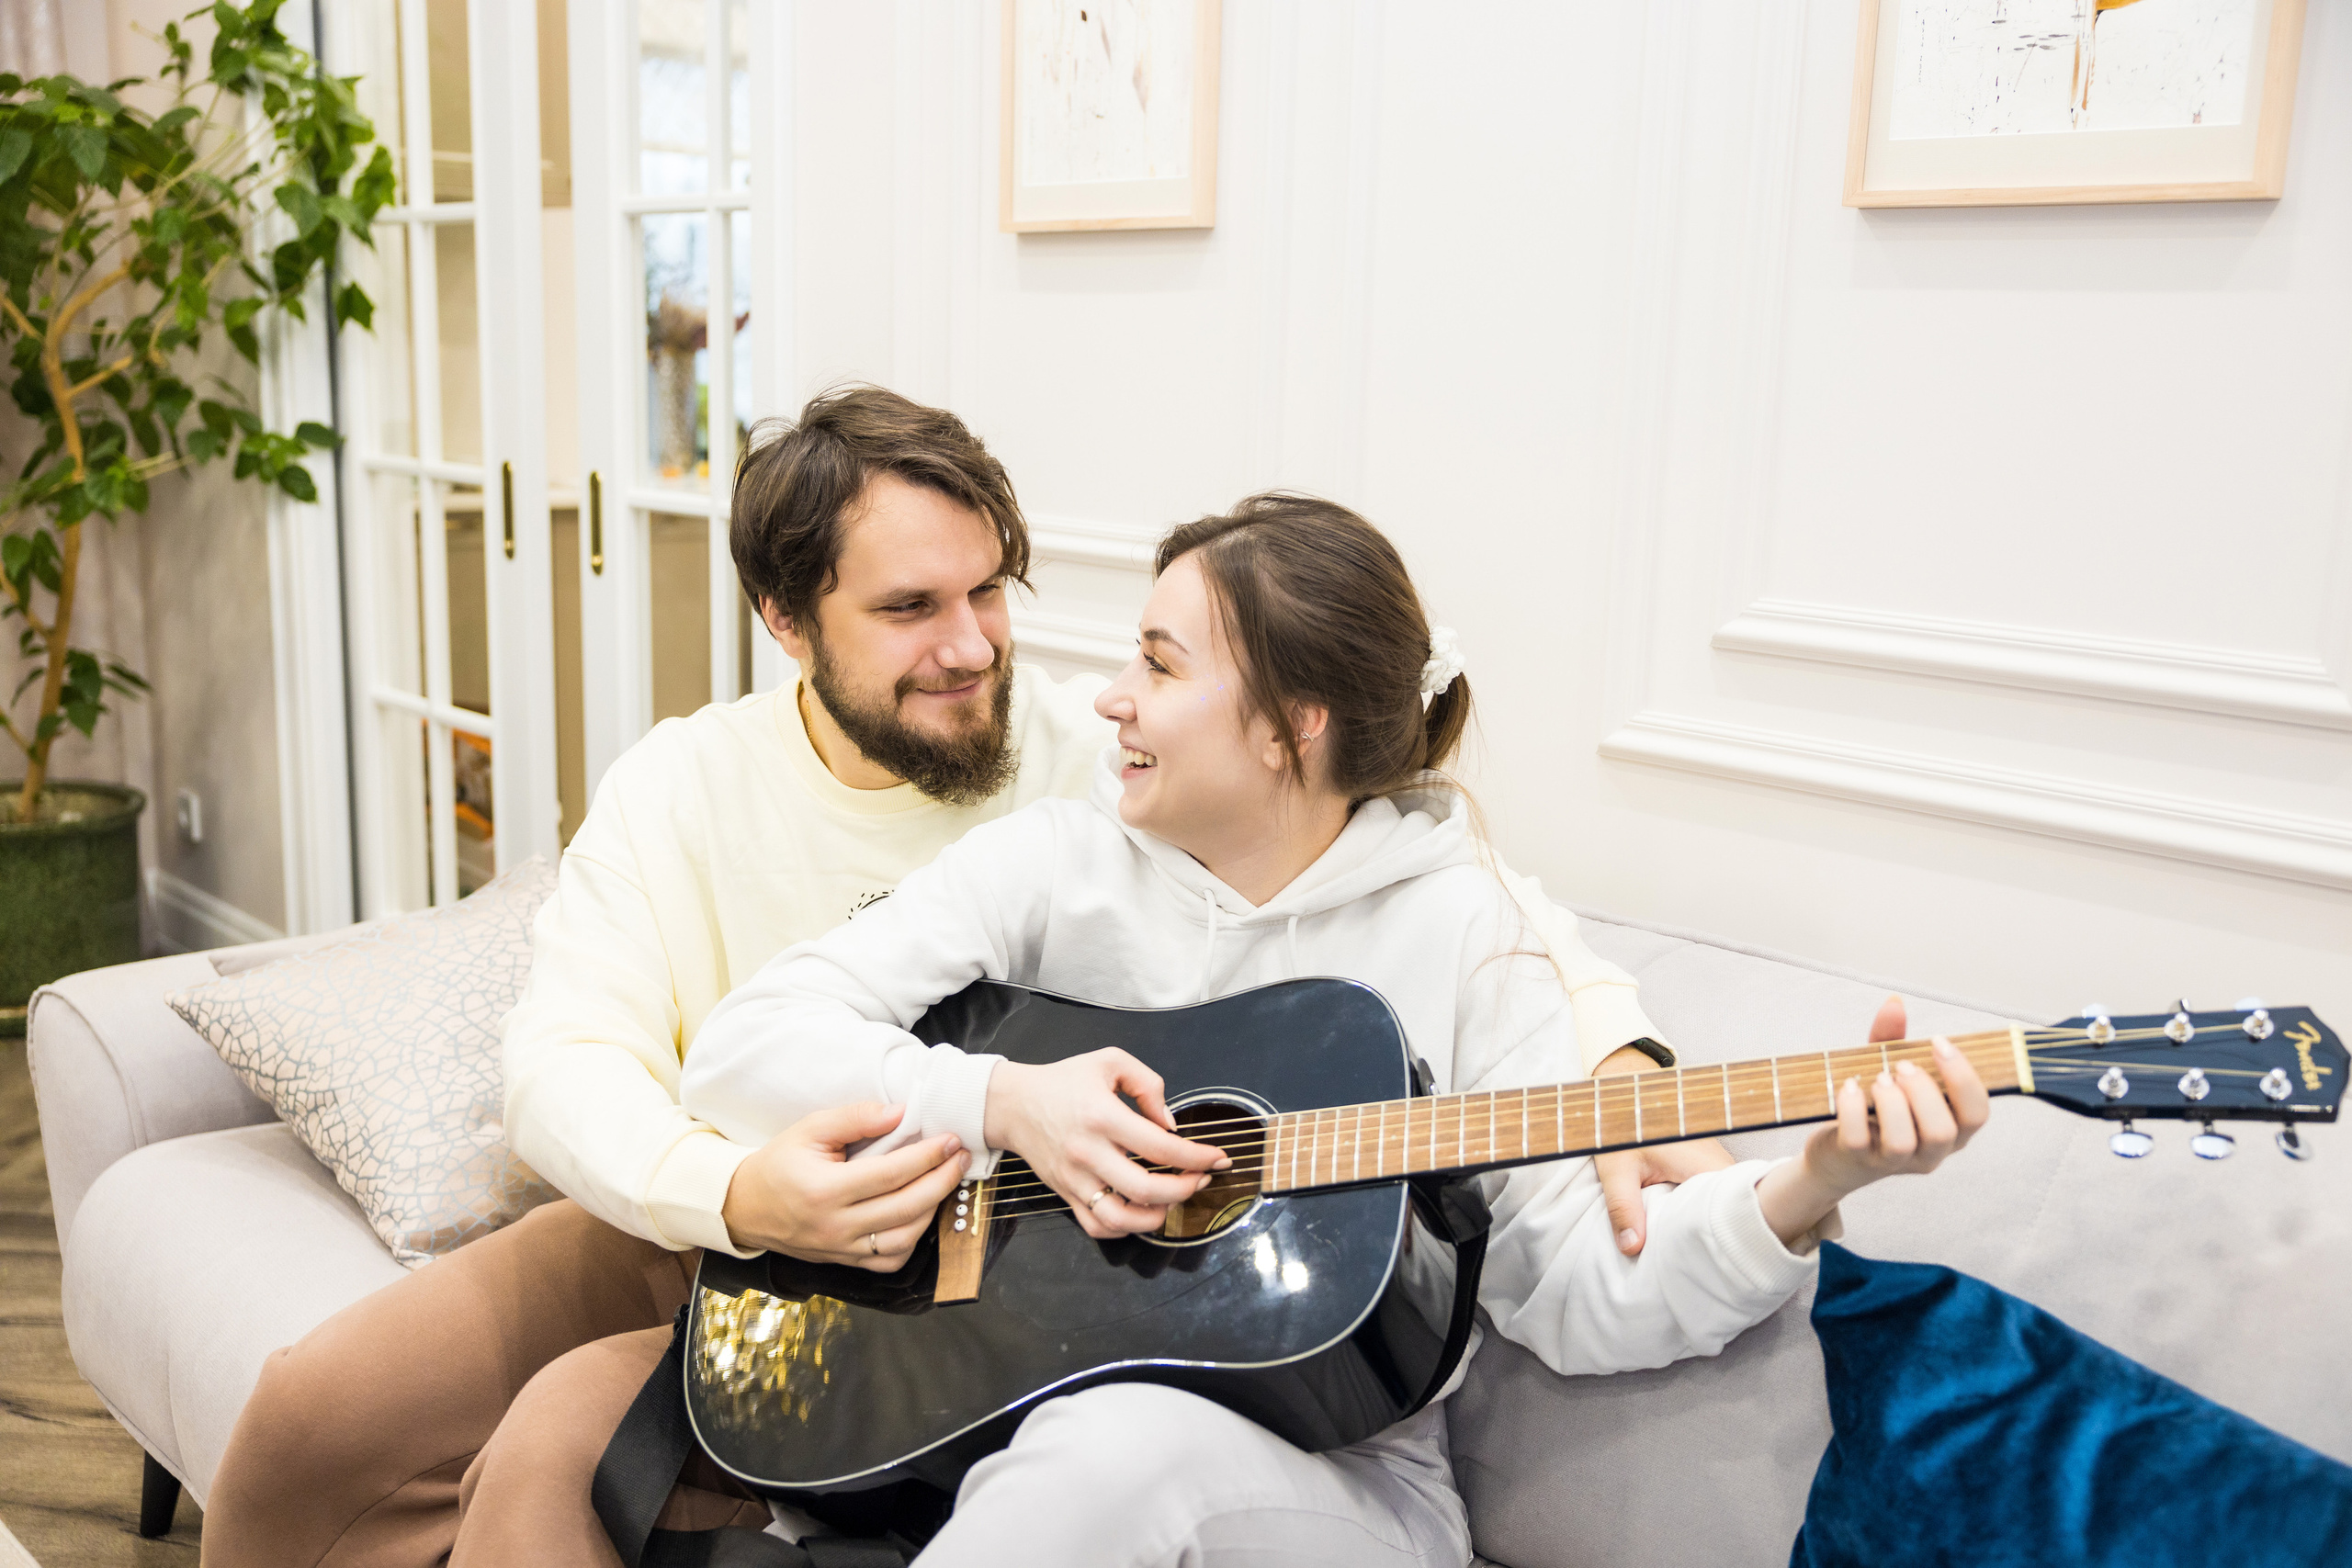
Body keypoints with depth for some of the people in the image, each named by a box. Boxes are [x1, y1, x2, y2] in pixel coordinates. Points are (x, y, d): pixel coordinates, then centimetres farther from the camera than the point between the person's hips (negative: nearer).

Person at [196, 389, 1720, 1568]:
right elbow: (565, 1062, -12)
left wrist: (1617, 1063, -31)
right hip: (695, 1225, 4)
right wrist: (734, 1193, -32)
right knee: (310, 1416, -6)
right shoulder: (686, 784, -4)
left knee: (553, 1443, -23)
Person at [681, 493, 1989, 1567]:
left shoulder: (1457, 934, -2)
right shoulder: (1051, 863, 2)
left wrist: (1807, 1191, -23)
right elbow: (741, 1045, -4)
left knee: (1128, 1443, -34)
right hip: (1002, 1417, 2)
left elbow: (1576, 1295, -7)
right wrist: (1002, 1105, -17)